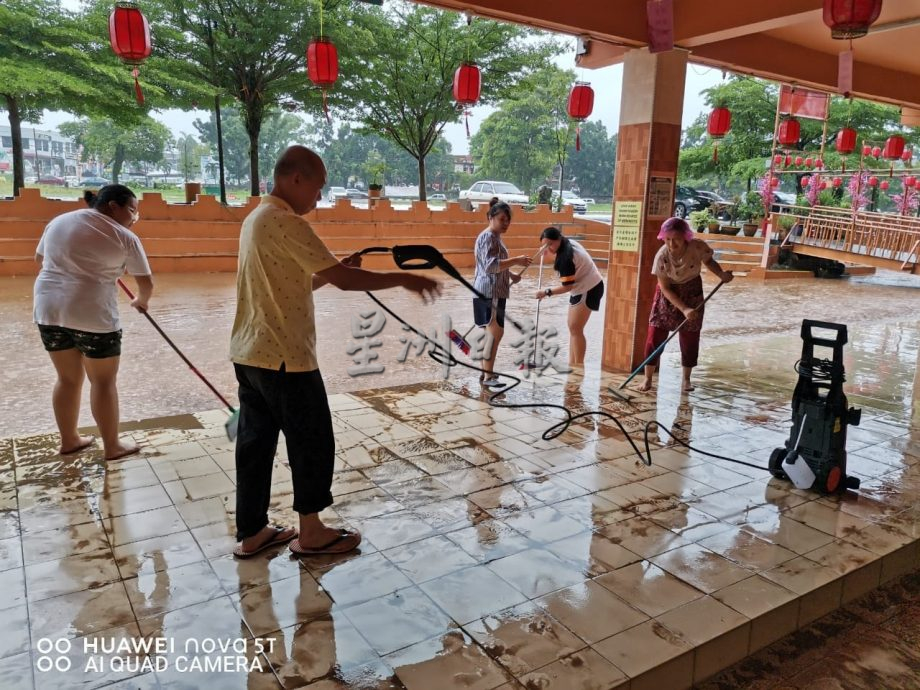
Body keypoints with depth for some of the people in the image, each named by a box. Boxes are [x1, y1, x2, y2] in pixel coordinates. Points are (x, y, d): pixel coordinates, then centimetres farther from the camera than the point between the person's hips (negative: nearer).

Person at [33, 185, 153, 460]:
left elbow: (40, 257, 25)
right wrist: (141, 301, 21)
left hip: (48, 309, 6)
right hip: (92, 314, -6)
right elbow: (147, 283, 1)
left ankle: (69, 440, 28)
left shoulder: (59, 221, 12)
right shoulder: (125, 238, -4)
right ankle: (112, 446, 15)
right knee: (104, 381, 6)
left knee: (68, 378, 18)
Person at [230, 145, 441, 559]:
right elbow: (342, 280, -21)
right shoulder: (286, 223, -17)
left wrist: (336, 269, 8)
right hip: (284, 357, -10)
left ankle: (251, 533, 24)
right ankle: (310, 534, 18)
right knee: (312, 443, 4)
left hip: (251, 353, 10)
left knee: (255, 442, 14)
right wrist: (403, 279, -14)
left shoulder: (257, 219, 14)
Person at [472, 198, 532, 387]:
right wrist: (515, 261, -26)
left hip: (495, 292, 11)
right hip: (489, 292, -11)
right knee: (495, 333, -11)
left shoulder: (495, 237, 19)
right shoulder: (488, 237, -14)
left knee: (491, 333, 13)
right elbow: (491, 265, -25)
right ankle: (488, 375, -7)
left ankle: (486, 371, 21)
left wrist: (511, 275, 13)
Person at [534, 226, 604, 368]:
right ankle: (572, 363, 15)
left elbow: (567, 287, -26)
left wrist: (547, 292, -24)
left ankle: (578, 364, -3)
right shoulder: (568, 242, -2)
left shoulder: (565, 258, -29)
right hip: (582, 288, 10)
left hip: (589, 289, -10)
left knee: (575, 328, -9)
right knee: (573, 327, 10)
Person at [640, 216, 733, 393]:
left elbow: (709, 261, 0)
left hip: (692, 293, 1)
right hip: (668, 295, -1)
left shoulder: (697, 247, -24)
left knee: (690, 338, 5)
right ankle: (648, 378, 8)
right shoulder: (662, 256, -26)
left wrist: (722, 274, -20)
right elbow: (665, 288, -19)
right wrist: (684, 309, -26)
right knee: (655, 336, -5)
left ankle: (686, 379, 21)